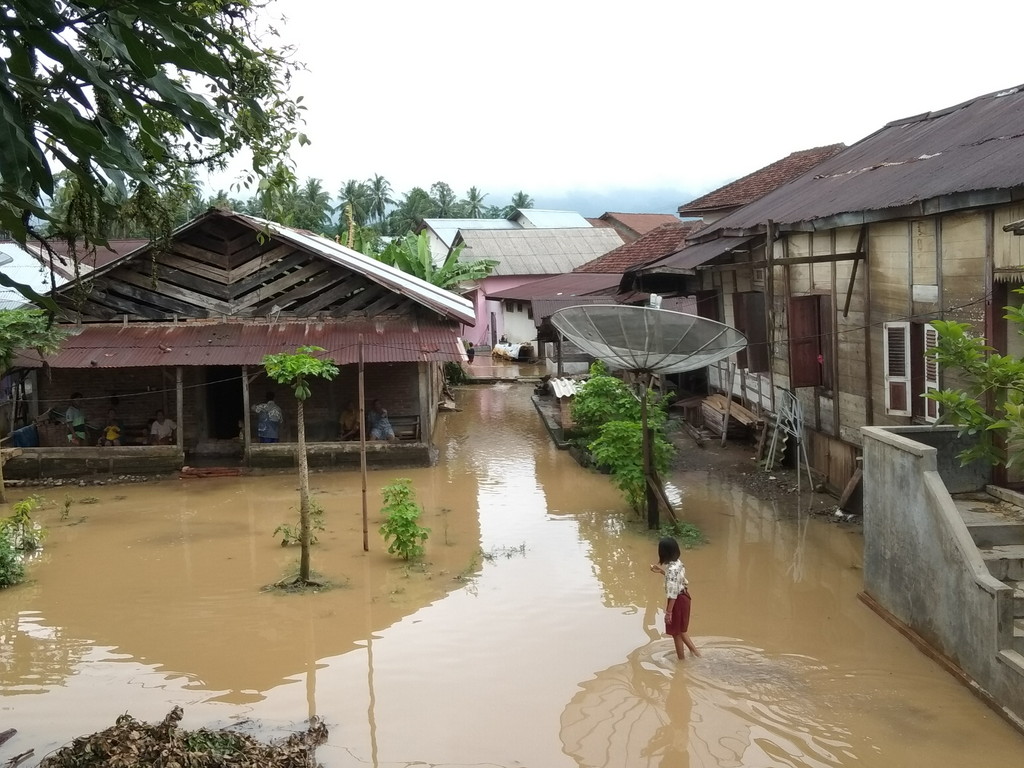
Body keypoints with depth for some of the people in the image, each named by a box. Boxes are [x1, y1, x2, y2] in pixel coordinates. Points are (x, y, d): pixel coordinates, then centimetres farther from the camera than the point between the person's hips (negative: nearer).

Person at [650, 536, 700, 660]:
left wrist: (668, 612, -21)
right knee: (680, 630, 25)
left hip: (678, 601, -9)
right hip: (683, 597, 9)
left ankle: (681, 660, 24)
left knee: (676, 633, 10)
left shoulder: (672, 569, -29)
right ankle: (694, 651, 30)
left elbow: (673, 594, -27)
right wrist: (661, 571, 21)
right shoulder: (678, 563, 0)